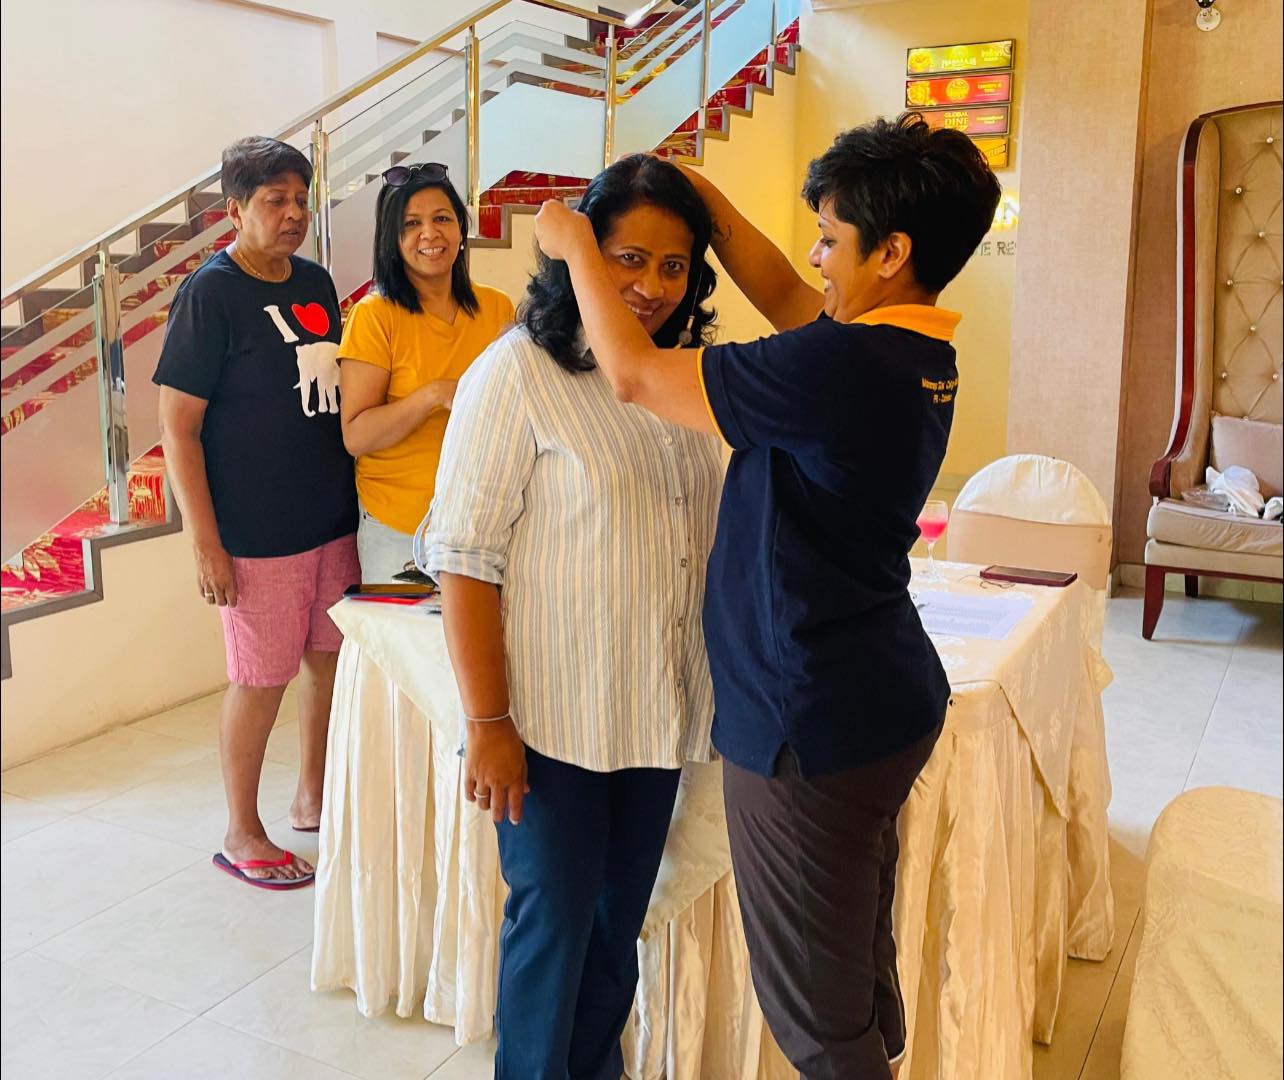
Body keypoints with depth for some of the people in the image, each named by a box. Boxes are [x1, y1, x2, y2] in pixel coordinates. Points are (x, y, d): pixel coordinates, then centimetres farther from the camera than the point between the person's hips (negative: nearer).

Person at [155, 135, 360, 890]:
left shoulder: (316, 283, 8)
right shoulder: (210, 292, -11)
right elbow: (178, 426, -12)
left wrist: (353, 498, 16)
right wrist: (204, 540, -16)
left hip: (334, 518, 7)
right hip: (258, 534, -6)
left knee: (333, 661, 15)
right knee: (262, 680, 4)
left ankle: (314, 798, 36)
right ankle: (242, 834, 24)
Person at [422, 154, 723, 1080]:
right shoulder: (517, 374, -12)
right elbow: (465, 559, -14)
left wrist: (722, 689, 14)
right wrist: (488, 724, -16)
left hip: (657, 714, 6)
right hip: (555, 719, -6)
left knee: (618, 925, 17)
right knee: (553, 925, 8)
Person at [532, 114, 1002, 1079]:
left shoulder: (839, 368, -25)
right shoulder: (920, 355, 3)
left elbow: (635, 375, -17)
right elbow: (784, 297, 17)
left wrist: (575, 244, -3)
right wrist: (699, 192, 14)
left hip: (814, 726, -9)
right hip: (889, 704, 9)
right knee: (864, 969, 25)